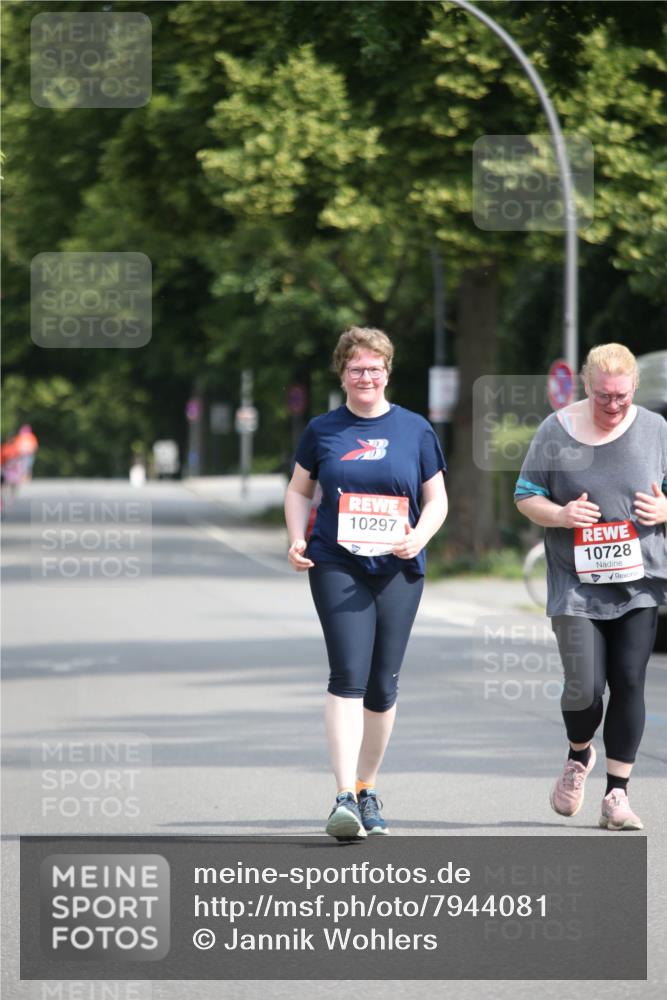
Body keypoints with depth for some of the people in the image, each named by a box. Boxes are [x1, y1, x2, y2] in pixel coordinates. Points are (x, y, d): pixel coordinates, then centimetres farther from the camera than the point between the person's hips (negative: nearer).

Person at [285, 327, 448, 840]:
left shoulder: (415, 430, 6)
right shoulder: (323, 430, 6)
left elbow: (437, 499, 10)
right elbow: (299, 490, 16)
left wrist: (419, 536, -10)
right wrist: (297, 539, -2)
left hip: (397, 569, 2)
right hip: (336, 566, -2)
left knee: (383, 685, 7)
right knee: (348, 677, -15)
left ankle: (367, 791, 23)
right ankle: (344, 798, -20)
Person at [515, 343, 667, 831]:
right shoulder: (556, 431, 0)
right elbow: (526, 496, 6)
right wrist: (560, 515, -14)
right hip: (577, 584, -1)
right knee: (584, 686, -7)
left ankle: (618, 794, 3)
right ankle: (579, 756, 26)